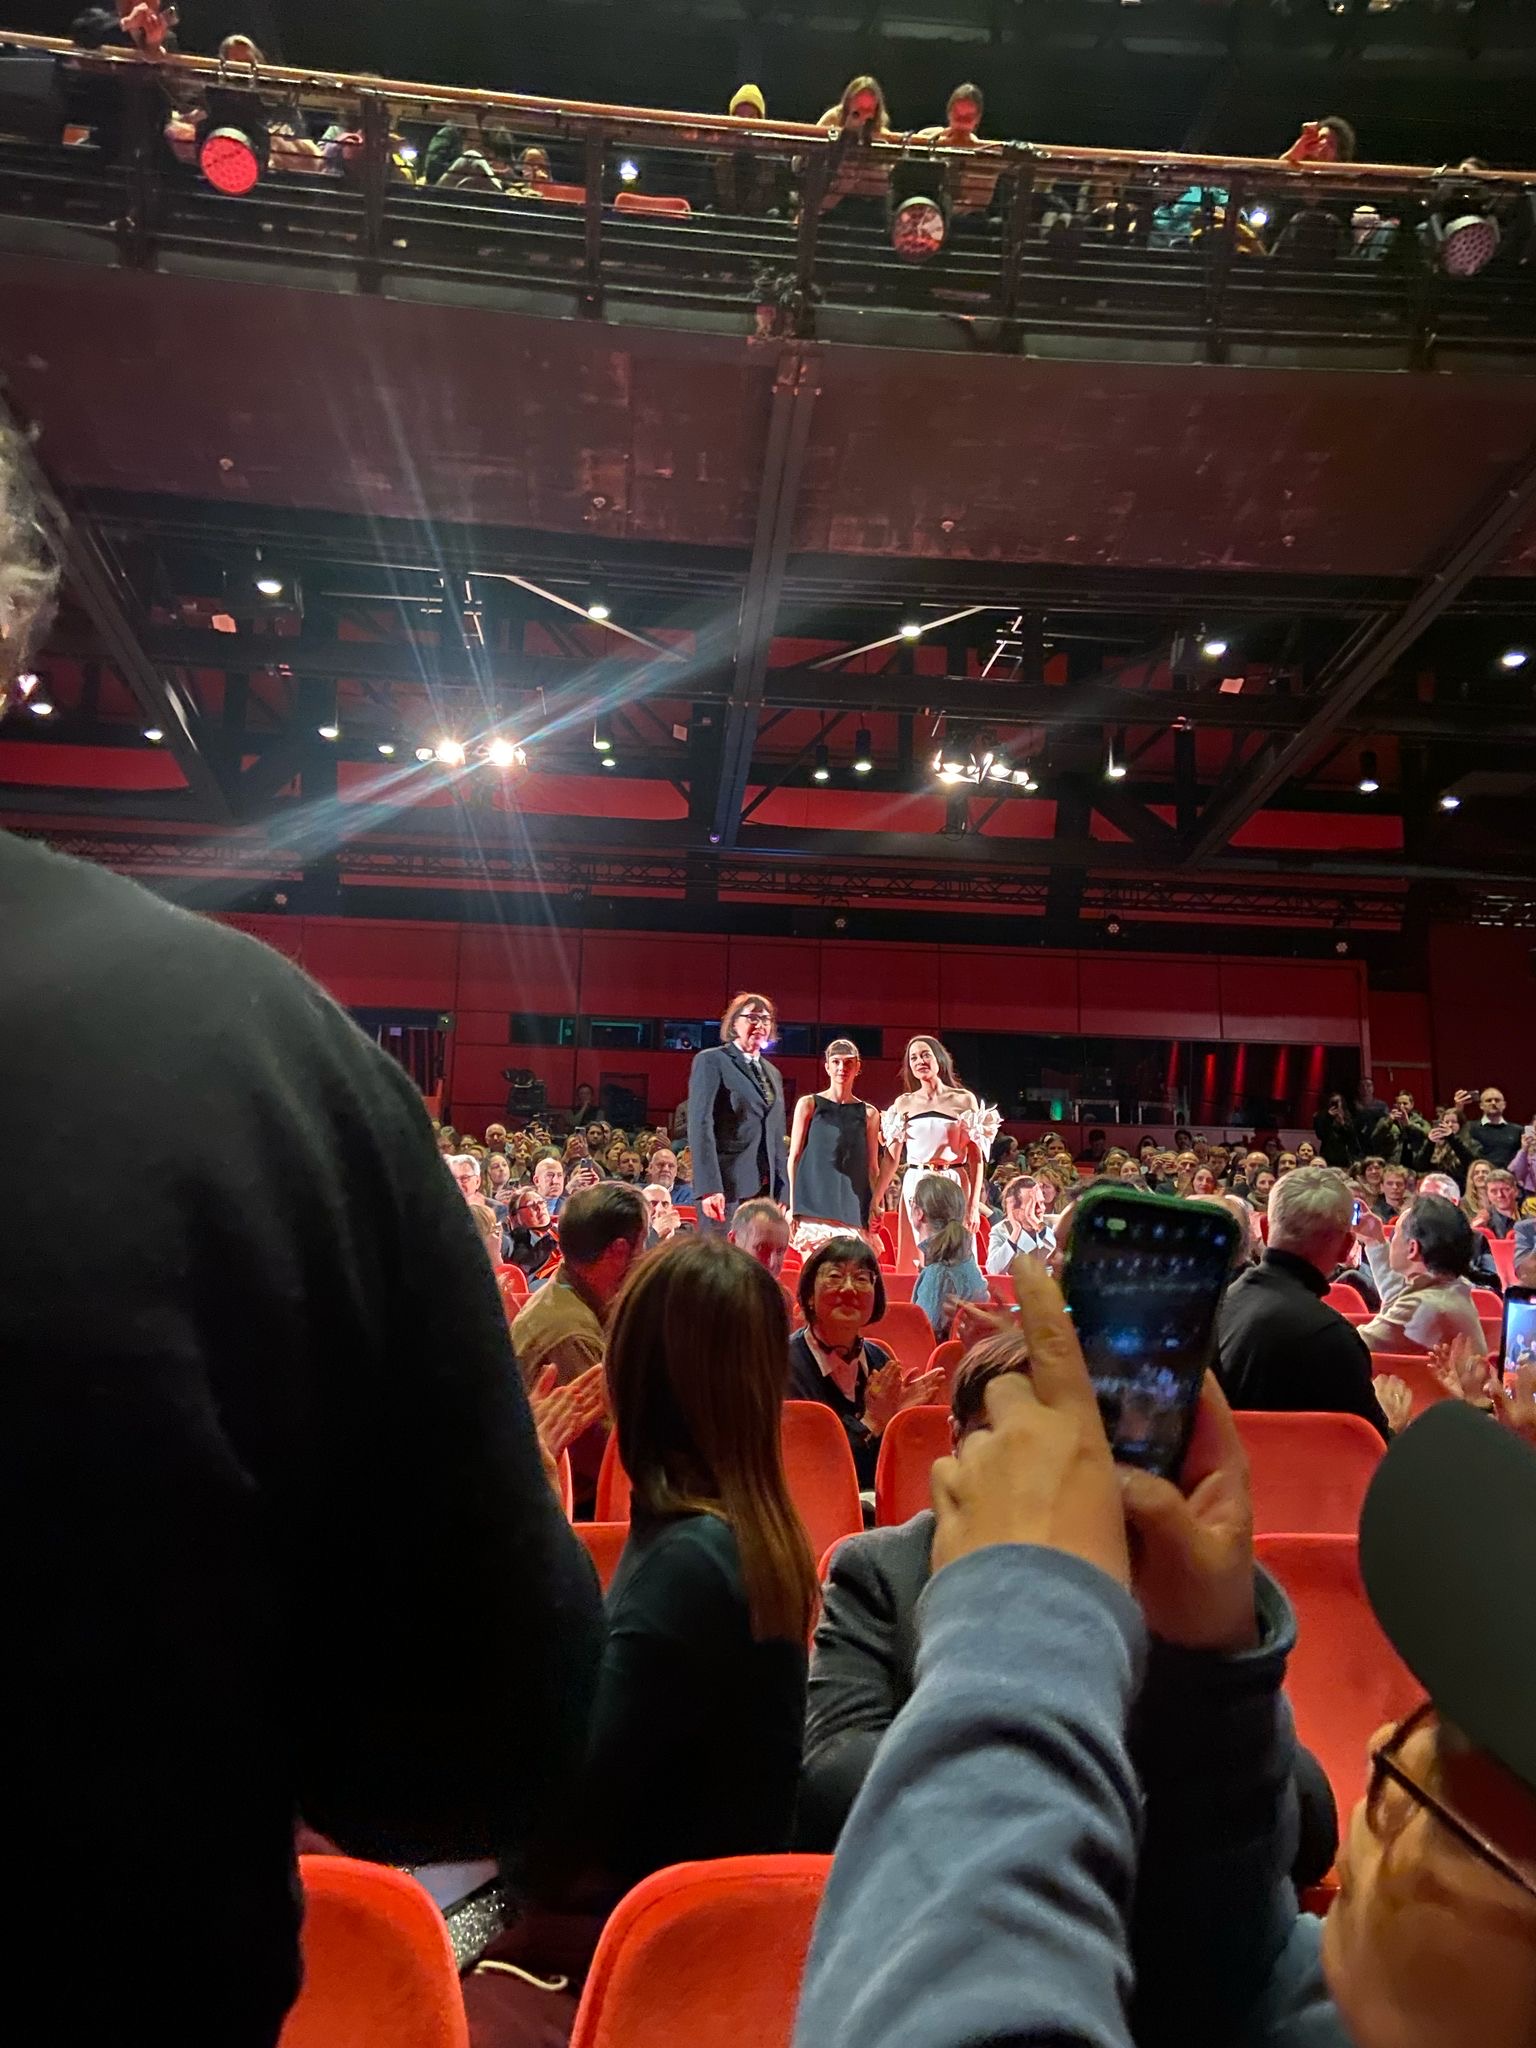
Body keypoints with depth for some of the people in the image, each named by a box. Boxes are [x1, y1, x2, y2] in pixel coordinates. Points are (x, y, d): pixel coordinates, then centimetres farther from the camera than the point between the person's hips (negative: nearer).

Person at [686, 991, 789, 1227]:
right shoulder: (711, 1061, 0)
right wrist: (709, 1188, -19)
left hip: (765, 1190, 6)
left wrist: (782, 1194, 12)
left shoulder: (773, 1074, 21)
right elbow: (700, 1125, -10)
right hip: (725, 1189, -6)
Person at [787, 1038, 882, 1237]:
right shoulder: (808, 1105, 7)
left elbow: (872, 1167, 13)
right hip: (813, 1207, -2)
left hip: (853, 1209, 2)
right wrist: (792, 1206, 0)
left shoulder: (869, 1113, 12)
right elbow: (794, 1157, 6)